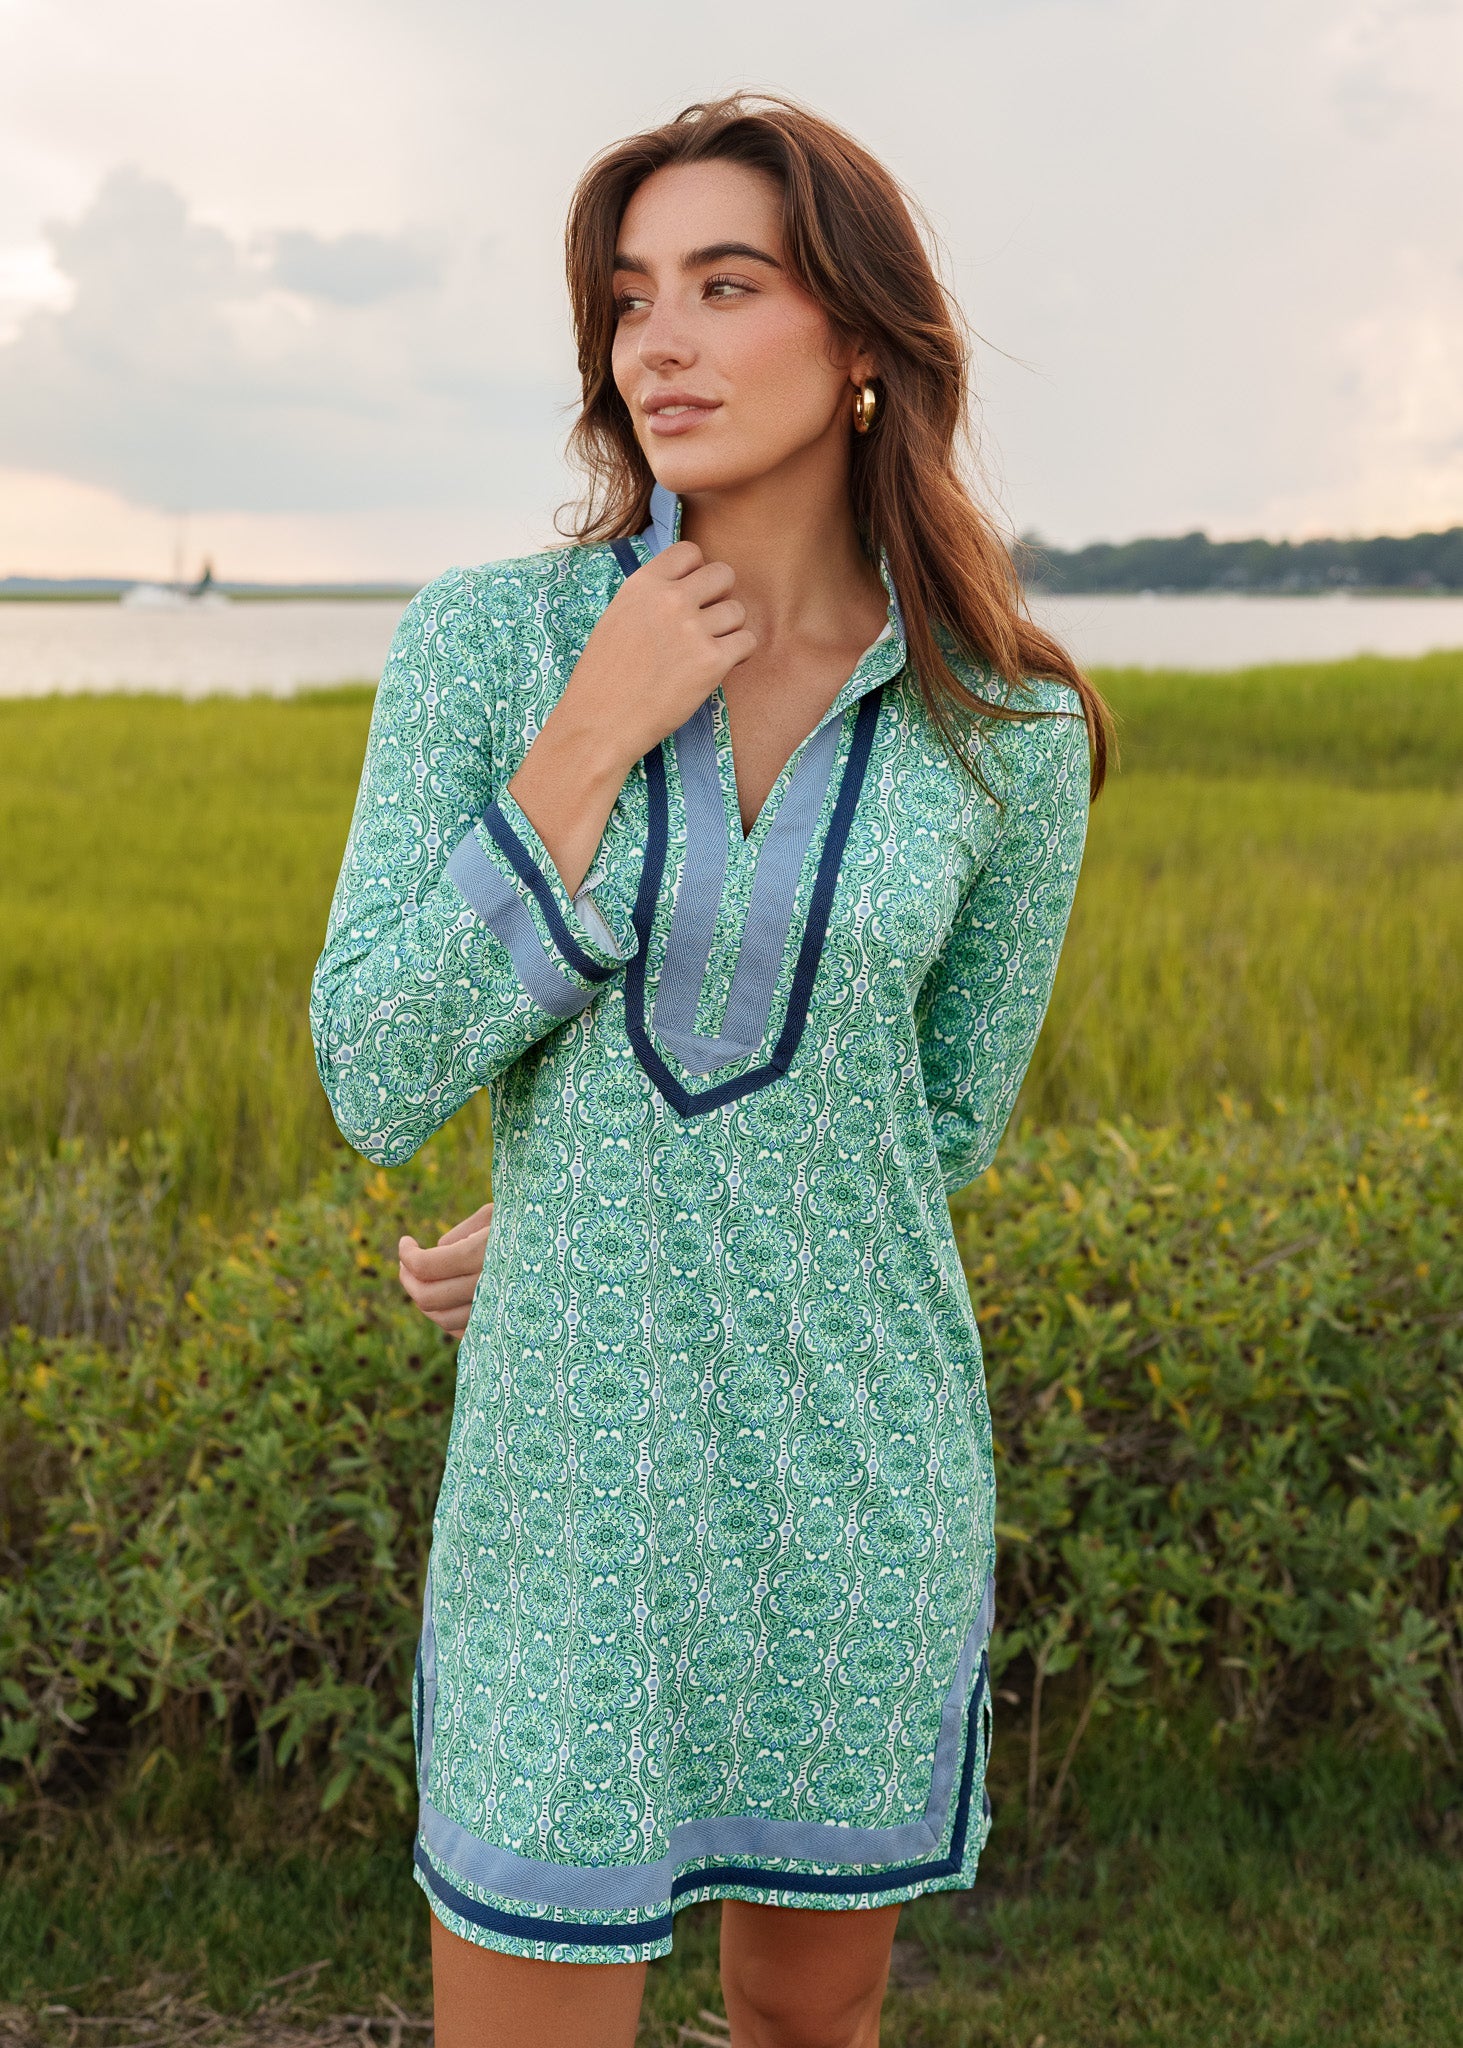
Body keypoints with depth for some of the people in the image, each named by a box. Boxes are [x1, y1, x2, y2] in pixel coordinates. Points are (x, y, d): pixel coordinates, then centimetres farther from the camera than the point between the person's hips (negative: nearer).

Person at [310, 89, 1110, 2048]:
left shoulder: (1010, 735, -6)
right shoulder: (483, 639, -8)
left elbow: (937, 1121, 6)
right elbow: (381, 1084, -11)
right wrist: (591, 739, -19)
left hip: (862, 1477, 2)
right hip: (575, 1468, -1)